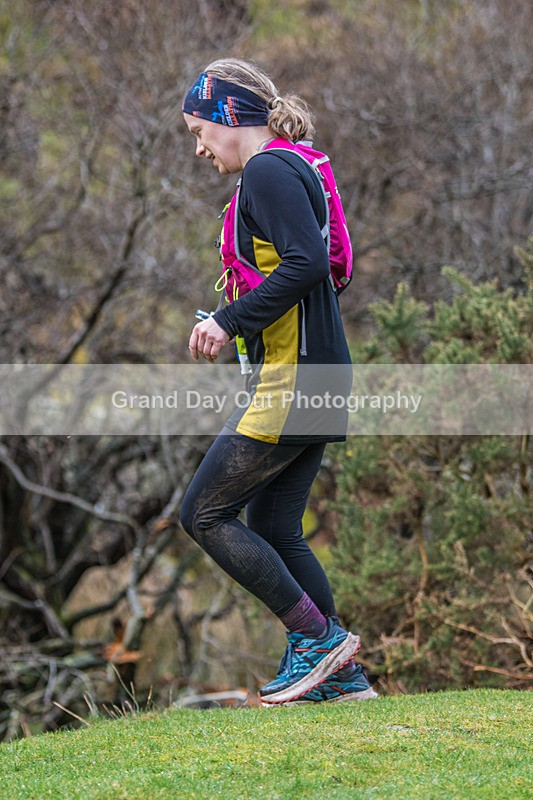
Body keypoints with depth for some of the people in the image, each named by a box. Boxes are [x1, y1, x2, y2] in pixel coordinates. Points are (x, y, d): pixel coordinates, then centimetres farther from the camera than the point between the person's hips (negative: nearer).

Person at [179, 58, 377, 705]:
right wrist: (235, 325, 16)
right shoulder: (291, 172, 19)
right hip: (315, 379, 10)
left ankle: (318, 637, -4)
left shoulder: (267, 172, -11)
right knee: (274, 530, 12)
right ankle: (341, 674, 11)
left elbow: (307, 263, -23)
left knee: (204, 513, -5)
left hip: (292, 380, -10)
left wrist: (231, 320, -18)